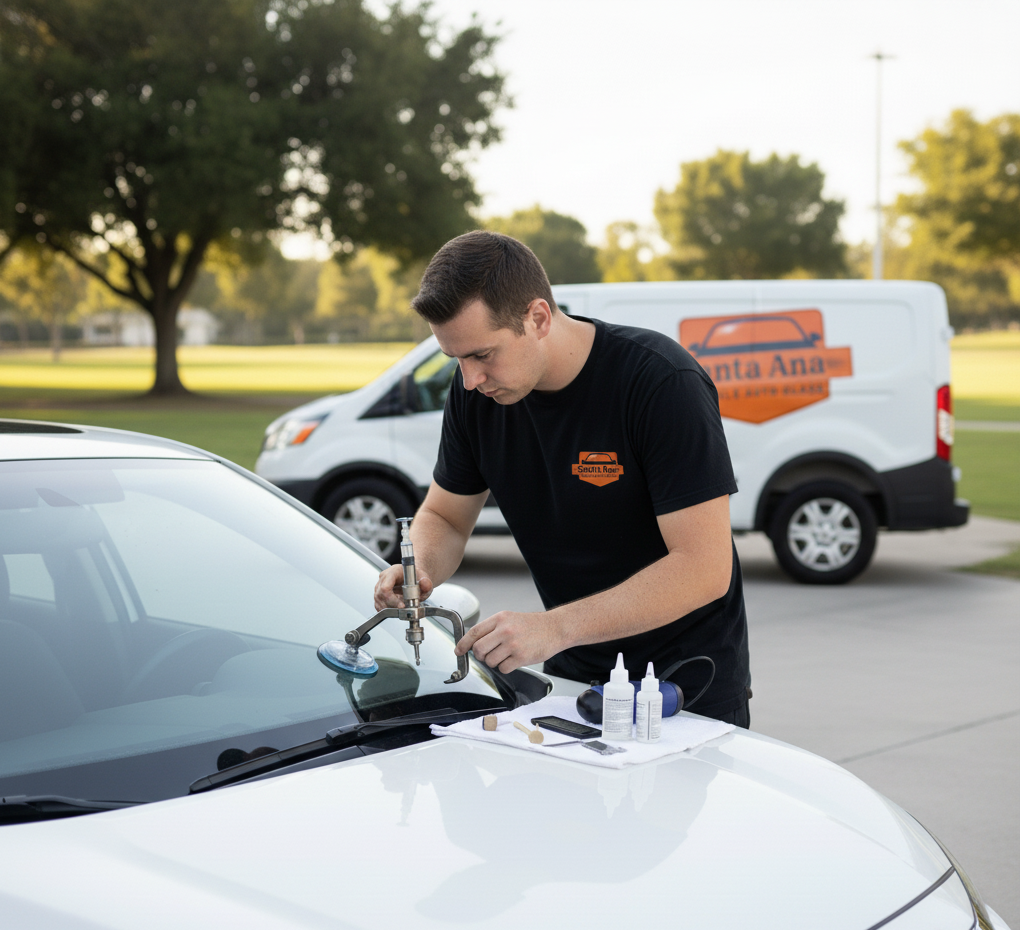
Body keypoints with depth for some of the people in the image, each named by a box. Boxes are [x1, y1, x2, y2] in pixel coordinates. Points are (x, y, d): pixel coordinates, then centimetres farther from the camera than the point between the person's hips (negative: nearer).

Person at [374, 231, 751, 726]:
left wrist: (553, 627, -35)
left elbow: (704, 568, -29)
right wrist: (419, 569, -17)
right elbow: (444, 517, 8)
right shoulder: (475, 389, -7)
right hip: (571, 673, 5)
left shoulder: (662, 381, -25)